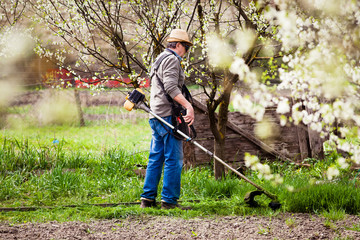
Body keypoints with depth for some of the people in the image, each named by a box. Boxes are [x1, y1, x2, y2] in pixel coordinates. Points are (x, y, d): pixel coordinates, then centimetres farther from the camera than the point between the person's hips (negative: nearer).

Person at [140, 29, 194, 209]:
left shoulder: (159, 59, 24)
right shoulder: (171, 59, -8)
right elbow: (171, 86, -21)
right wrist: (188, 105, -28)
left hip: (156, 116, 10)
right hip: (168, 115, -10)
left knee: (156, 158, 11)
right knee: (173, 159, -7)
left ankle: (148, 198, 10)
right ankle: (169, 200, -8)